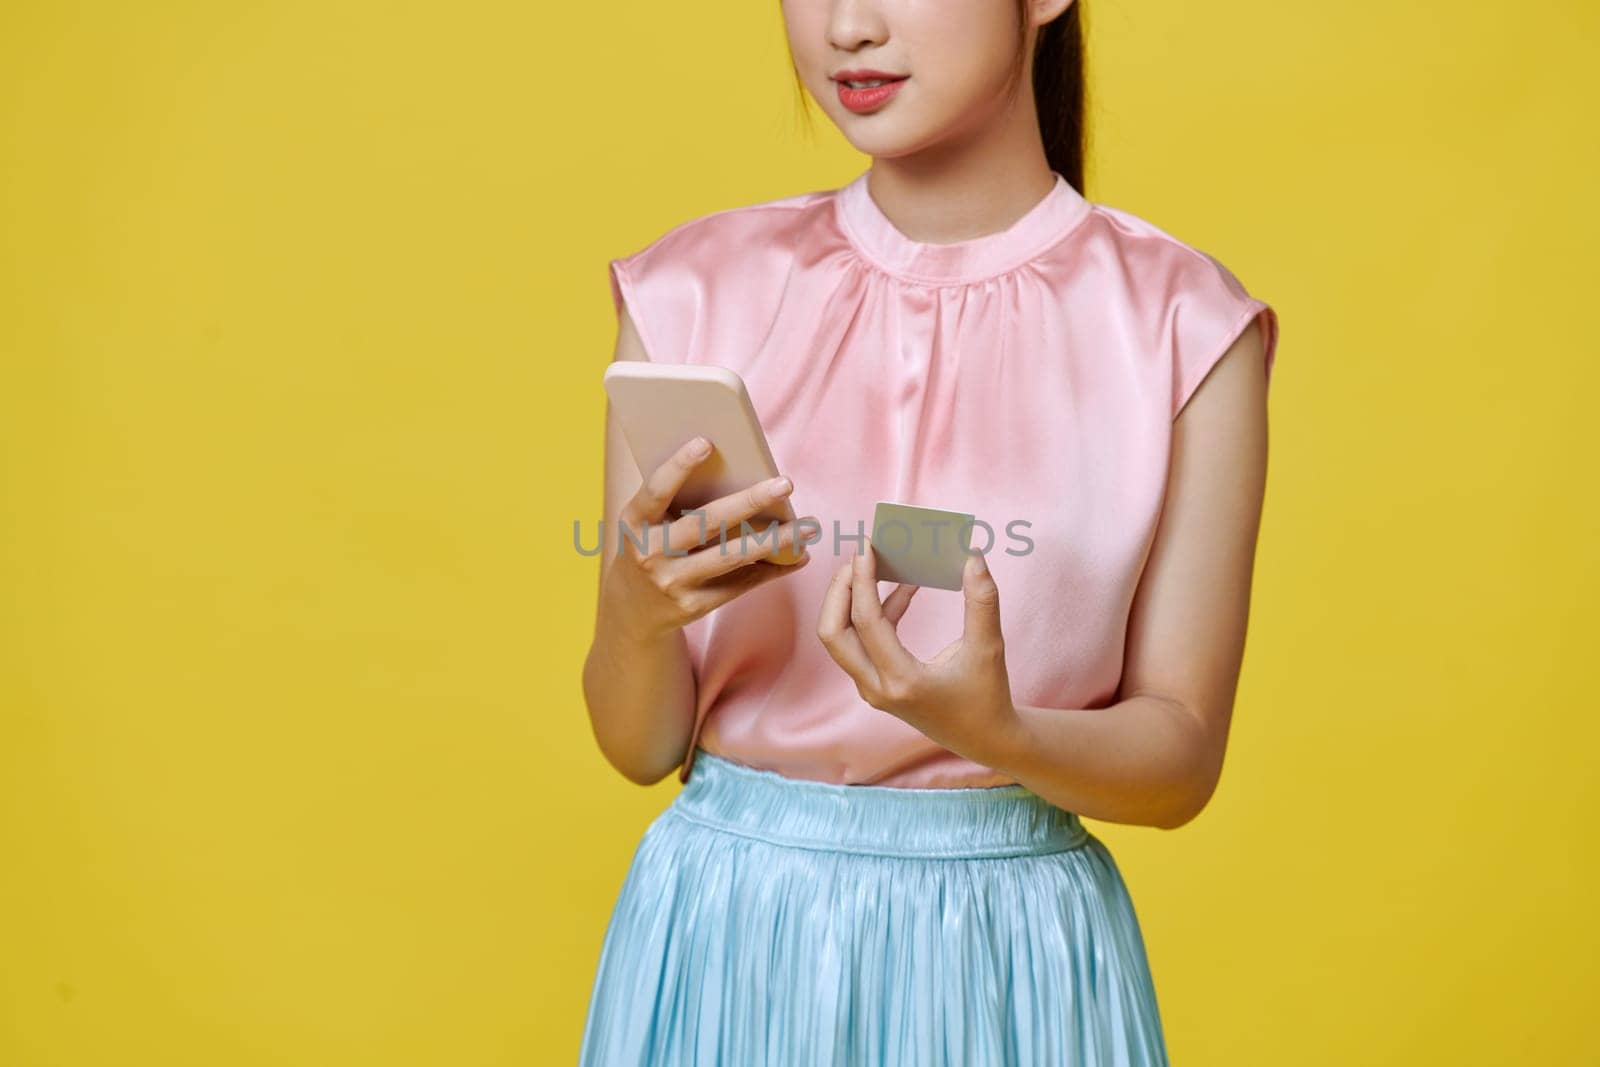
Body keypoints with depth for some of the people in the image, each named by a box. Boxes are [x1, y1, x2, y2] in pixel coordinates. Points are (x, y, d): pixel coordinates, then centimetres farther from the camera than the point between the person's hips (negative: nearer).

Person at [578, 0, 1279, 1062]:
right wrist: (637, 608, -21)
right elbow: (641, 745, -1)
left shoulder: (1184, 326, -7)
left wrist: (996, 735, -24)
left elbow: (1181, 758, -6)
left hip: (1012, 958, -1)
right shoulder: (691, 291, -3)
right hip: (722, 931, 1)